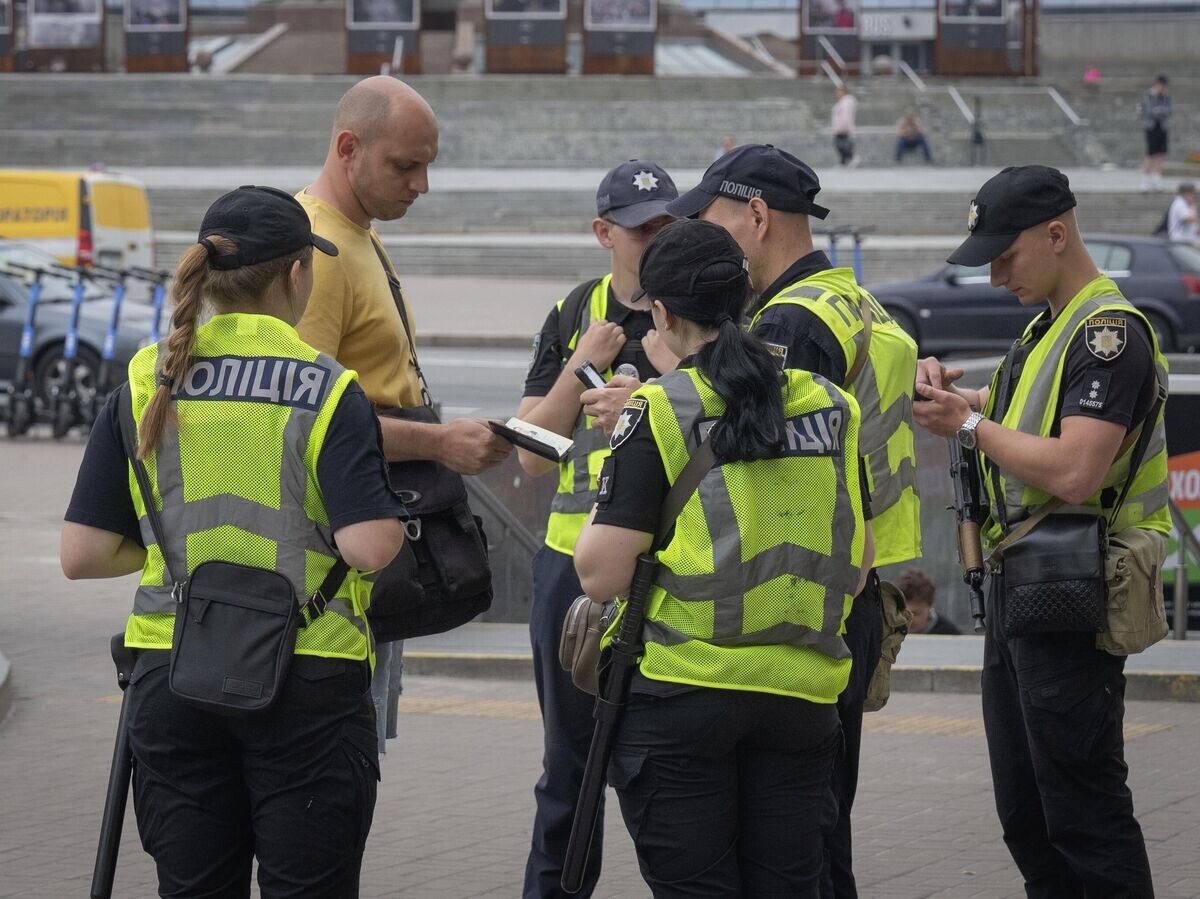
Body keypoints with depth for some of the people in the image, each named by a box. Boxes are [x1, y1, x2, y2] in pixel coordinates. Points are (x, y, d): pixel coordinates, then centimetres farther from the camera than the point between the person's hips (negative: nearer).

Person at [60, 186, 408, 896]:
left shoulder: (145, 387, 2)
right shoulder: (328, 391, -8)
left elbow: (83, 556, 0)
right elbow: (370, 546, -17)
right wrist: (395, 518, 5)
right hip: (307, 679, -3)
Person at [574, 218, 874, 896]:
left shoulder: (660, 412, -9)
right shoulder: (831, 407, 5)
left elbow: (602, 575, -11)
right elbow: (857, 571, 12)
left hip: (683, 692, -4)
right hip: (802, 695, 4)